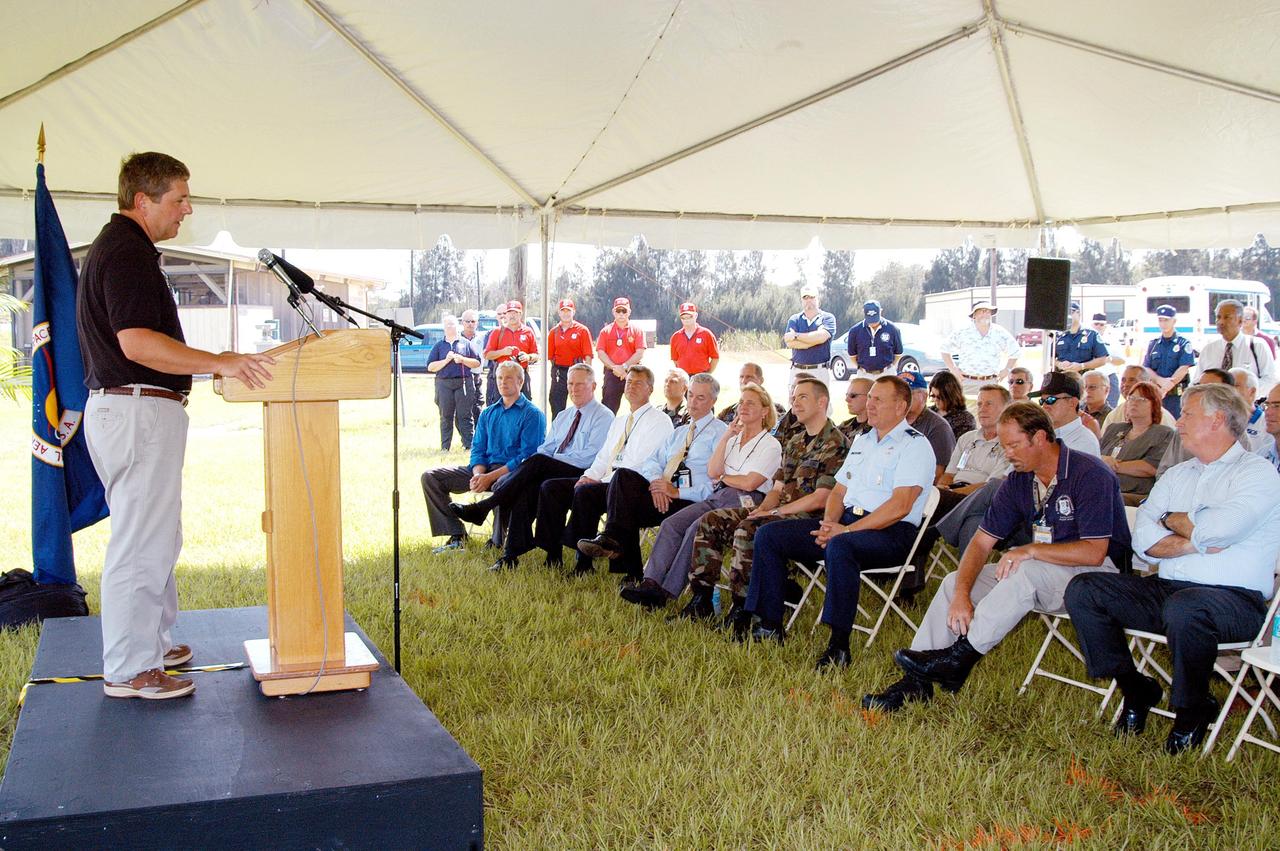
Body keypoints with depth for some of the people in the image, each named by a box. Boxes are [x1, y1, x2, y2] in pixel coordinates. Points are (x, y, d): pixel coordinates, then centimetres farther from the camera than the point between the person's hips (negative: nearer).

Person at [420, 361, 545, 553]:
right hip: (484, 470, 7)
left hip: (512, 472, -7)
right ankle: (456, 535, -14)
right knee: (430, 477, -8)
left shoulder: (532, 414, 0)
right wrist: (478, 473, -9)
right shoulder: (488, 414, 21)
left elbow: (528, 456, -10)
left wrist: (490, 477, -19)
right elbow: (477, 449, 15)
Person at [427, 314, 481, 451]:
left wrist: (462, 359, -8)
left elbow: (477, 362, 6)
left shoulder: (466, 343, 11)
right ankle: (445, 448, 6)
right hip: (444, 384, 1)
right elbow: (430, 367, 6)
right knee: (446, 417, 2)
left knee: (464, 416, -3)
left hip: (464, 382, -1)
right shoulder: (439, 346, 13)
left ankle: (469, 445, 0)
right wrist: (446, 360, -7)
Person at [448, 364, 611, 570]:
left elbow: (588, 457, -10)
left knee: (538, 461, -31)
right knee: (524, 488, -28)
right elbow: (545, 448, 18)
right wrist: (526, 470, -5)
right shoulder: (563, 416, 25)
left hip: (580, 475, -6)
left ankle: (481, 508, -31)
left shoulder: (603, 416, 2)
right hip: (548, 474, 6)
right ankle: (511, 553, -33)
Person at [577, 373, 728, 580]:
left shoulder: (720, 433, 3)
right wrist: (656, 481, -9)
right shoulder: (679, 433, 29)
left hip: (690, 501, -7)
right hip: (661, 494, 7)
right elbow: (652, 461, 15)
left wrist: (678, 492, -18)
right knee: (624, 475, -23)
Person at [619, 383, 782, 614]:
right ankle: (652, 583, -28)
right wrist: (726, 437, 3)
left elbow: (749, 483, -10)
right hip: (717, 497, 7)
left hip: (745, 502, -7)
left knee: (696, 530, -29)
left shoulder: (771, 445, 3)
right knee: (671, 524, -18)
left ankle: (667, 591, -27)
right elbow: (712, 472, 8)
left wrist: (722, 477, 6)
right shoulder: (733, 437, 24)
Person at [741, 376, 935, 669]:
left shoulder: (915, 444, -4)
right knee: (768, 535, -2)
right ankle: (769, 625, -2)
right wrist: (828, 524, -1)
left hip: (891, 532, -8)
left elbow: (899, 506, -16)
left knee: (840, 546, -41)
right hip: (846, 524, 8)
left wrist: (845, 531, -19)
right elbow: (838, 491, 22)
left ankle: (839, 646, -35)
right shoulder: (861, 441, 22)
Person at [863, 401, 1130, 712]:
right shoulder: (1019, 480, 3)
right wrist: (962, 594, -15)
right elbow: (982, 542, 0)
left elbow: (1094, 552, -24)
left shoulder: (1090, 474, -18)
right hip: (1037, 573, 7)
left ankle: (958, 659, -28)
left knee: (1027, 573, -36)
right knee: (955, 581, -7)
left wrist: (1030, 550, -25)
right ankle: (916, 681, -13)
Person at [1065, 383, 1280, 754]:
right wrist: (1196, 541, -11)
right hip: (1166, 590, 7)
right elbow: (1143, 541, 6)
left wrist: (1172, 520, 1)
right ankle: (1136, 688, 1)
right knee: (1082, 590, -10)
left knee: (1183, 607, -39)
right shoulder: (1175, 476, 20)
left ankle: (1193, 709, -12)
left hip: (1236, 599, -6)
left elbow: (1217, 528, -19)